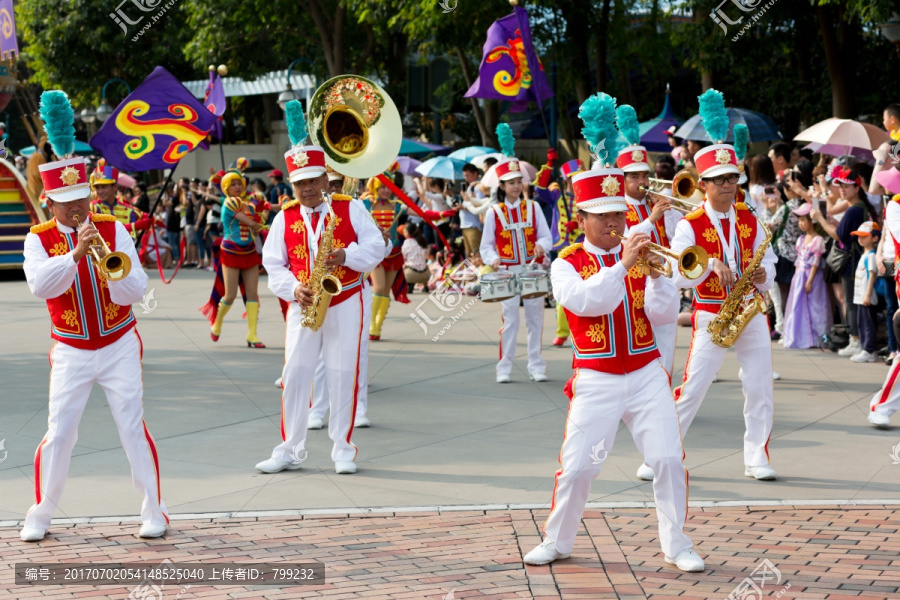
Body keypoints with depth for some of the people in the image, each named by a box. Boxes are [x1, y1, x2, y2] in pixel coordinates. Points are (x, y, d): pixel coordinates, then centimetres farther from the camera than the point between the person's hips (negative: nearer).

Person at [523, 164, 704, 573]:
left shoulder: (639, 256, 9)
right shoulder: (567, 263, 1)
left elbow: (664, 315, 0)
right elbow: (585, 300, -20)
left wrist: (657, 276, -16)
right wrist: (622, 266, -27)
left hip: (646, 374, 2)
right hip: (596, 381, -2)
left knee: (669, 460, -7)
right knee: (576, 467, -3)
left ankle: (676, 546, 5)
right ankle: (557, 542, 16)